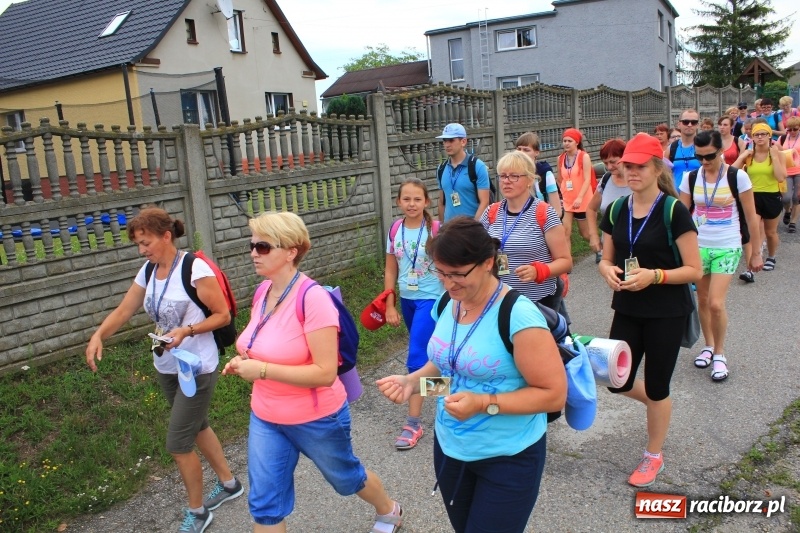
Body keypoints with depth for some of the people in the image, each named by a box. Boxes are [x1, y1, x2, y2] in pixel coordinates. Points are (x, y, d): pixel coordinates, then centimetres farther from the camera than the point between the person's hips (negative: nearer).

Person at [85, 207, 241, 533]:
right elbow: (123, 312, 5)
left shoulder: (195, 269, -21)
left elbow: (223, 316, -16)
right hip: (166, 368, 8)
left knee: (178, 444, -1)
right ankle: (228, 483, 43)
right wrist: (98, 336, -13)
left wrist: (187, 330, -29)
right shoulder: (148, 272, 1)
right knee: (197, 427, 22)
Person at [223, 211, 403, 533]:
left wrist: (262, 370, -29)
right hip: (266, 418, 6)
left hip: (316, 419, -6)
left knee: (345, 477, 20)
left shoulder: (312, 298, -27)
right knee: (264, 503, 9)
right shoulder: (264, 292, -3)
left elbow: (325, 373, -29)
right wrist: (244, 361, -5)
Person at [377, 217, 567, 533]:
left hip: (508, 459, -6)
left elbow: (554, 394, -21)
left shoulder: (518, 315, -25)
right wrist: (412, 381, -7)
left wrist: (484, 403, -28)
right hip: (449, 448, 7)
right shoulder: (448, 304, -3)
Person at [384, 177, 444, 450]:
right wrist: (389, 306, 3)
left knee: (416, 357, -10)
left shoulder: (436, 230, -13)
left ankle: (413, 422, -4)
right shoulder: (395, 231, 0)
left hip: (431, 299, -5)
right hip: (407, 300, 5)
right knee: (424, 350, 18)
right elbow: (390, 271, 6)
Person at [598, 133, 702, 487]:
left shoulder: (674, 212, -14)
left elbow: (695, 270, -13)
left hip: (666, 313, -5)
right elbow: (606, 260, 9)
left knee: (656, 387, 7)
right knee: (618, 382, 8)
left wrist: (654, 275, -27)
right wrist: (609, 271, -14)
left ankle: (654, 456, 30)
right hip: (627, 310, 5)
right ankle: (659, 405, 42)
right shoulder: (616, 211, 1)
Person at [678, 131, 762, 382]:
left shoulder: (737, 177, -8)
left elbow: (751, 217, -2)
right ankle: (708, 346, 32)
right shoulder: (691, 178, 0)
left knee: (716, 304, -11)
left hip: (727, 248, -3)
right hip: (698, 247, 3)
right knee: (702, 300, 11)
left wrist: (755, 252, 1)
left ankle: (720, 354, 11)